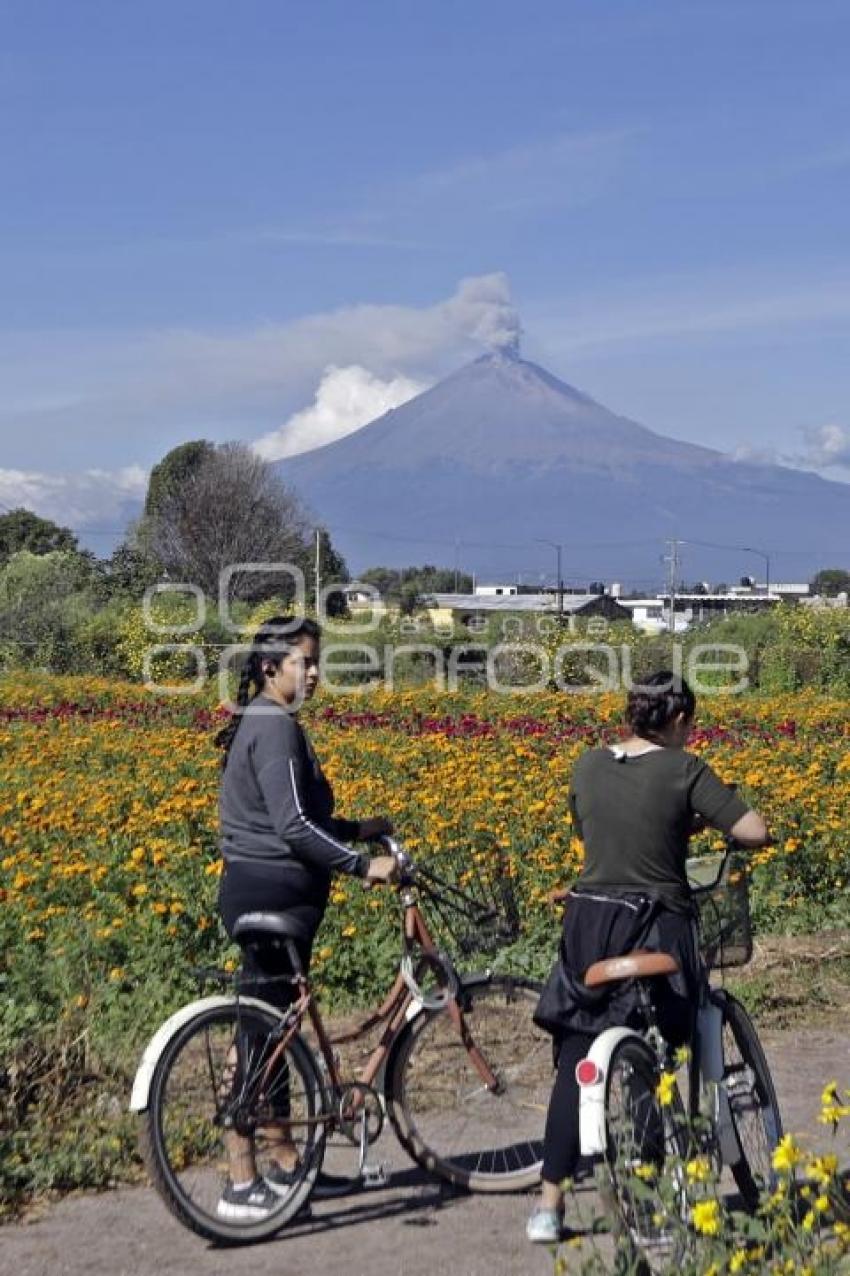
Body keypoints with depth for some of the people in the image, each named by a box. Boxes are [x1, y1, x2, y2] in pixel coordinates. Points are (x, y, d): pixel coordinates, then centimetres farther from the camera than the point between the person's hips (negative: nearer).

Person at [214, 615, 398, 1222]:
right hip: (272, 896, -10)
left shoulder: (264, 723, 15)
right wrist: (363, 866, -22)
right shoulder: (275, 727, -17)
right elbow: (292, 826, -24)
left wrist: (357, 830, 20)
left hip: (269, 895, 10)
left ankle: (286, 1163, 26)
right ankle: (241, 1187, 1)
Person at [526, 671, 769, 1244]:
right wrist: (700, 820, 8)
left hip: (591, 924, 4)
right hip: (659, 931, -3)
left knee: (575, 1065, 8)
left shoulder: (588, 766, 6)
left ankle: (550, 1205, 6)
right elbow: (756, 832, -12)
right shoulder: (684, 770, -7)